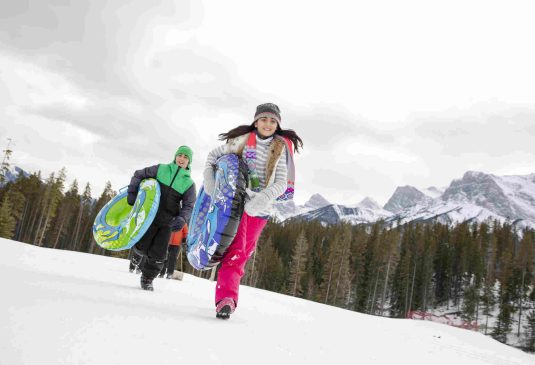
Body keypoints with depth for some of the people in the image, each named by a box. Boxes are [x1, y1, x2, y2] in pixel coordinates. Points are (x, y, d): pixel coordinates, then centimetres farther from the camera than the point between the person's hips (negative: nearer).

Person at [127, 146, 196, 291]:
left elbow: (189, 206, -1)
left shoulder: (189, 183, 3)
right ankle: (137, 253, 33)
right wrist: (132, 192, -3)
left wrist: (182, 219, -20)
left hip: (168, 222, 1)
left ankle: (147, 278, 25)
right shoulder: (161, 169, 2)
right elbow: (139, 174, 8)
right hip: (151, 215, -1)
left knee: (158, 255, 0)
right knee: (141, 246, -5)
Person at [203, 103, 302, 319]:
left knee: (243, 254, 5)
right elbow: (213, 155, 8)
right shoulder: (242, 141, -1)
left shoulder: (281, 148, 1)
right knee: (235, 249, -13)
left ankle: (225, 295, 17)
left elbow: (281, 182, -6)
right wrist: (209, 183, -6)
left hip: (260, 209, 2)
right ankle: (227, 298, -14)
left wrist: (263, 198, -24)